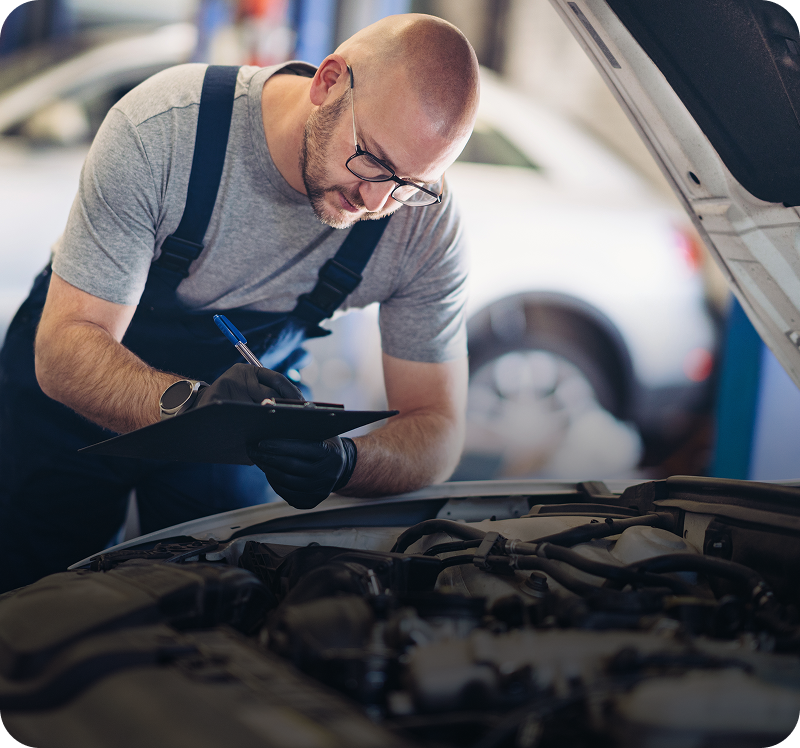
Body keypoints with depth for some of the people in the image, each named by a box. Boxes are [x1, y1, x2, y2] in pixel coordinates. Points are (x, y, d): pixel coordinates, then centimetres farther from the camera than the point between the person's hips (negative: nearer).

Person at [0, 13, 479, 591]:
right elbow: (63, 349, -34)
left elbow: (437, 427, -22)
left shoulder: (427, 223, -26)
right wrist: (187, 402, -54)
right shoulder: (162, 129, -35)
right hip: (81, 399, -1)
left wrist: (344, 463, -44)